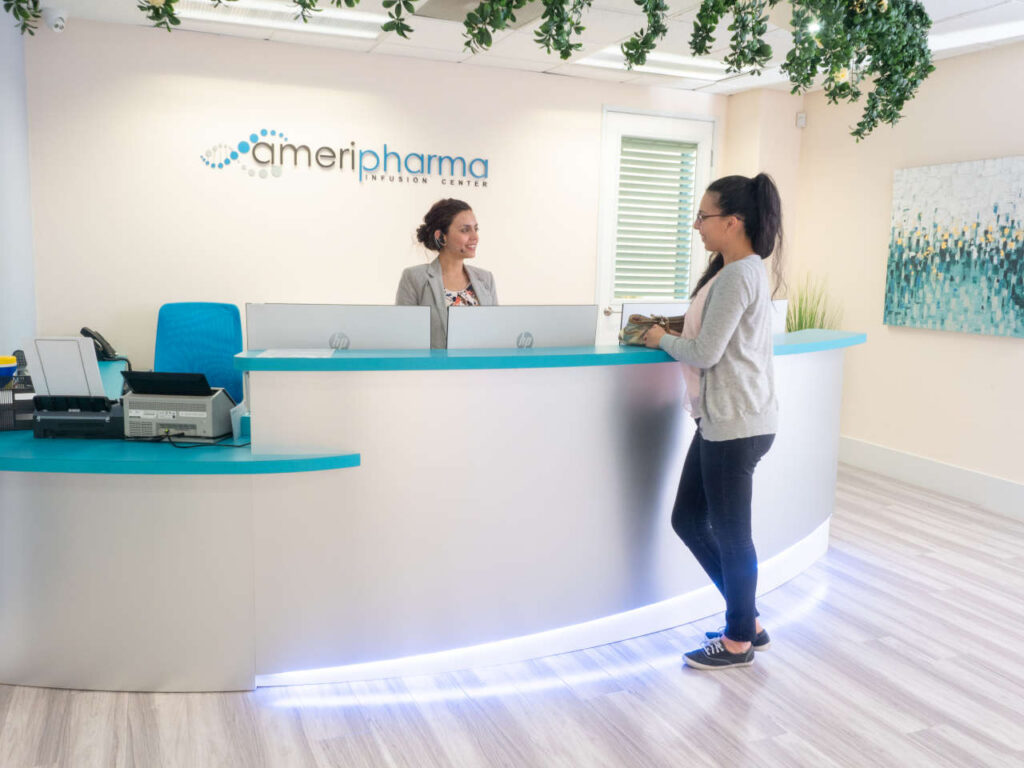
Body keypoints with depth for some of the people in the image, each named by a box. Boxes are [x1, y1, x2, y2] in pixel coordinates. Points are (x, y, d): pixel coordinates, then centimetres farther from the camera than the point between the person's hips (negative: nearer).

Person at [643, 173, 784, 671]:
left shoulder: (737, 276, -17)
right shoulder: (744, 269, 15)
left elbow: (705, 353, -19)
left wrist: (662, 340, -2)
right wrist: (672, 332, 6)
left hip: (737, 424, -10)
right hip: (723, 419, 10)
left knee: (730, 532, 4)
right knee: (688, 520, 16)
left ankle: (740, 641, 22)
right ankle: (746, 619, 29)